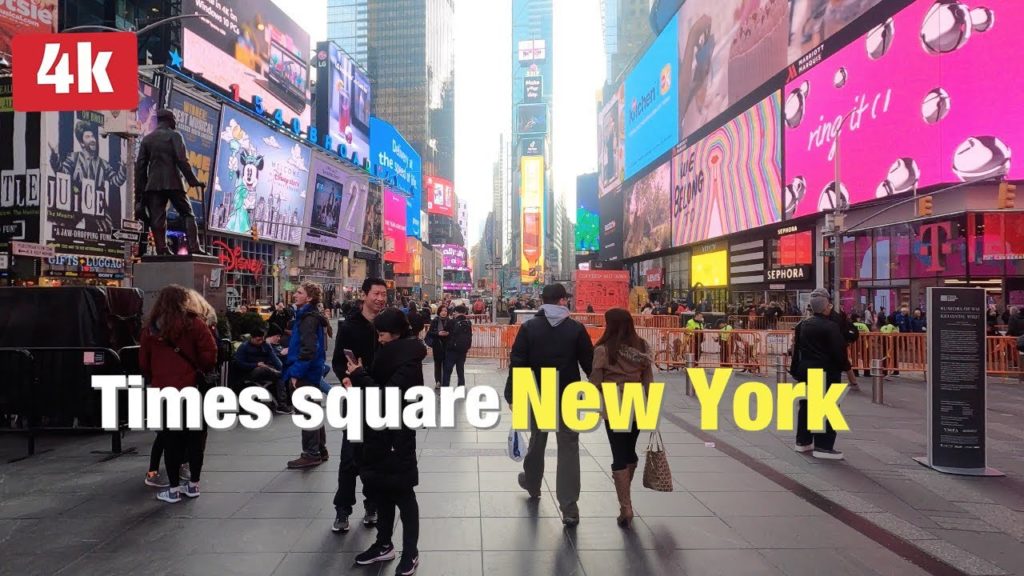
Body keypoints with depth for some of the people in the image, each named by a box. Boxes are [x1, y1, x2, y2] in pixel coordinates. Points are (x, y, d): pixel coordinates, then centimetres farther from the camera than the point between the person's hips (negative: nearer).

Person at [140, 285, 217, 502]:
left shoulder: (151, 327, 3)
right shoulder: (194, 323, -7)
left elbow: (144, 362, 9)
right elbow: (209, 354, -11)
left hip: (163, 390, 2)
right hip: (191, 388, -2)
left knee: (171, 438, 8)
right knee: (194, 437, 10)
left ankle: (173, 489, 12)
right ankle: (193, 485, 19)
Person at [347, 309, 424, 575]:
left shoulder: (408, 361, -18)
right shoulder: (392, 352, 9)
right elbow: (379, 386, 10)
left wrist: (359, 375, -16)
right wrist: (357, 382, -8)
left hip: (398, 435, -9)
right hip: (381, 433, 9)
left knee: (402, 493, 2)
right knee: (380, 488, 17)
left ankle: (410, 553, 16)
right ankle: (384, 544, 32)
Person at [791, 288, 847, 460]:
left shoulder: (803, 325, 7)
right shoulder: (830, 326, -16)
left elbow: (797, 348, 13)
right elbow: (838, 351, -15)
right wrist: (845, 366, -1)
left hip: (806, 370, 8)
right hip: (825, 372, -8)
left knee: (806, 405, 14)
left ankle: (803, 441, 22)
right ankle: (823, 446, 0)